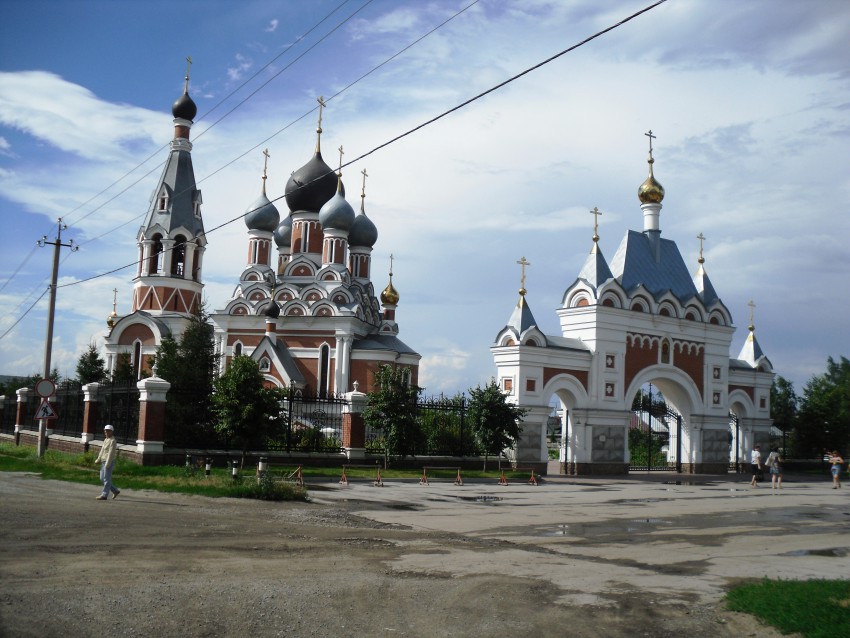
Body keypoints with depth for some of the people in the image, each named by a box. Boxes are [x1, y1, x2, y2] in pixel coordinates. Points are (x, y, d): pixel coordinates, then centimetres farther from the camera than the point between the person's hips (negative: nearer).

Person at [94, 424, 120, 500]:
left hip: (109, 462, -10)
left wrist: (107, 464, -21)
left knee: (106, 479, -5)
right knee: (102, 478, 12)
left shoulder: (112, 441, -13)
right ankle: (115, 491, 18)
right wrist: (98, 459, 14)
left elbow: (111, 453, -18)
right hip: (103, 462, 10)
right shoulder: (106, 439, 15)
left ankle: (104, 495, 0)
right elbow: (102, 450, 20)